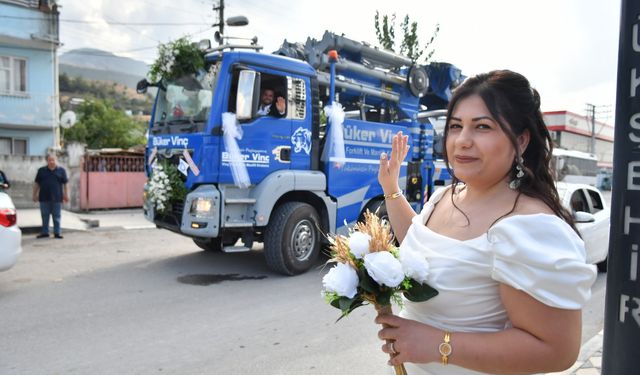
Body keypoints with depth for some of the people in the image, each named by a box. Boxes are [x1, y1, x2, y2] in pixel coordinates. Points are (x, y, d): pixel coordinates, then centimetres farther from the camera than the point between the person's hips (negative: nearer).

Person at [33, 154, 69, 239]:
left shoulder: (61, 170, 4)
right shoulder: (41, 171, 8)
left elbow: (65, 184, 4)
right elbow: (37, 184, 10)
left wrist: (66, 195, -1)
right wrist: (35, 194, 6)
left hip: (56, 198, -1)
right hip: (44, 198, 2)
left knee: (56, 216, 3)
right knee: (44, 216, 8)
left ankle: (57, 232, 8)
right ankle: (45, 232, 17)